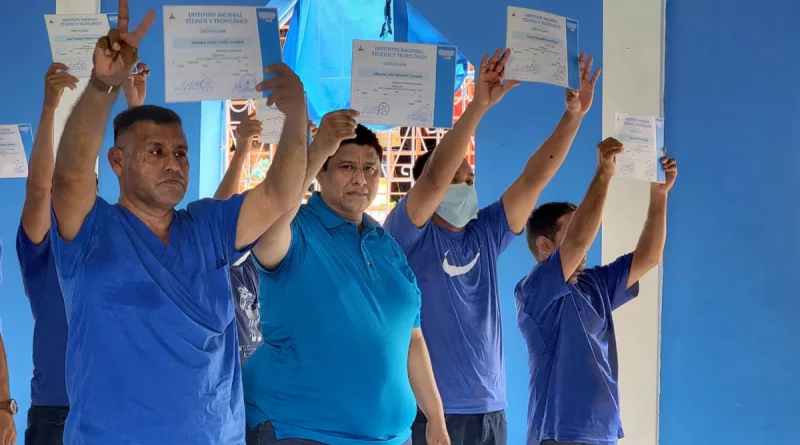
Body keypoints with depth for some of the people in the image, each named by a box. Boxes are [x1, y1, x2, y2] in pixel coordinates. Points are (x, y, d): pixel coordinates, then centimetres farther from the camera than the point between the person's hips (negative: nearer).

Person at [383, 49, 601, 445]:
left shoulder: (485, 234, 12)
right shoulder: (410, 234, -4)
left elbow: (534, 178, 7)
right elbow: (434, 177, -20)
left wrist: (573, 115, -3)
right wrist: (479, 105, -25)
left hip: (489, 411, 6)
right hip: (430, 411, -6)